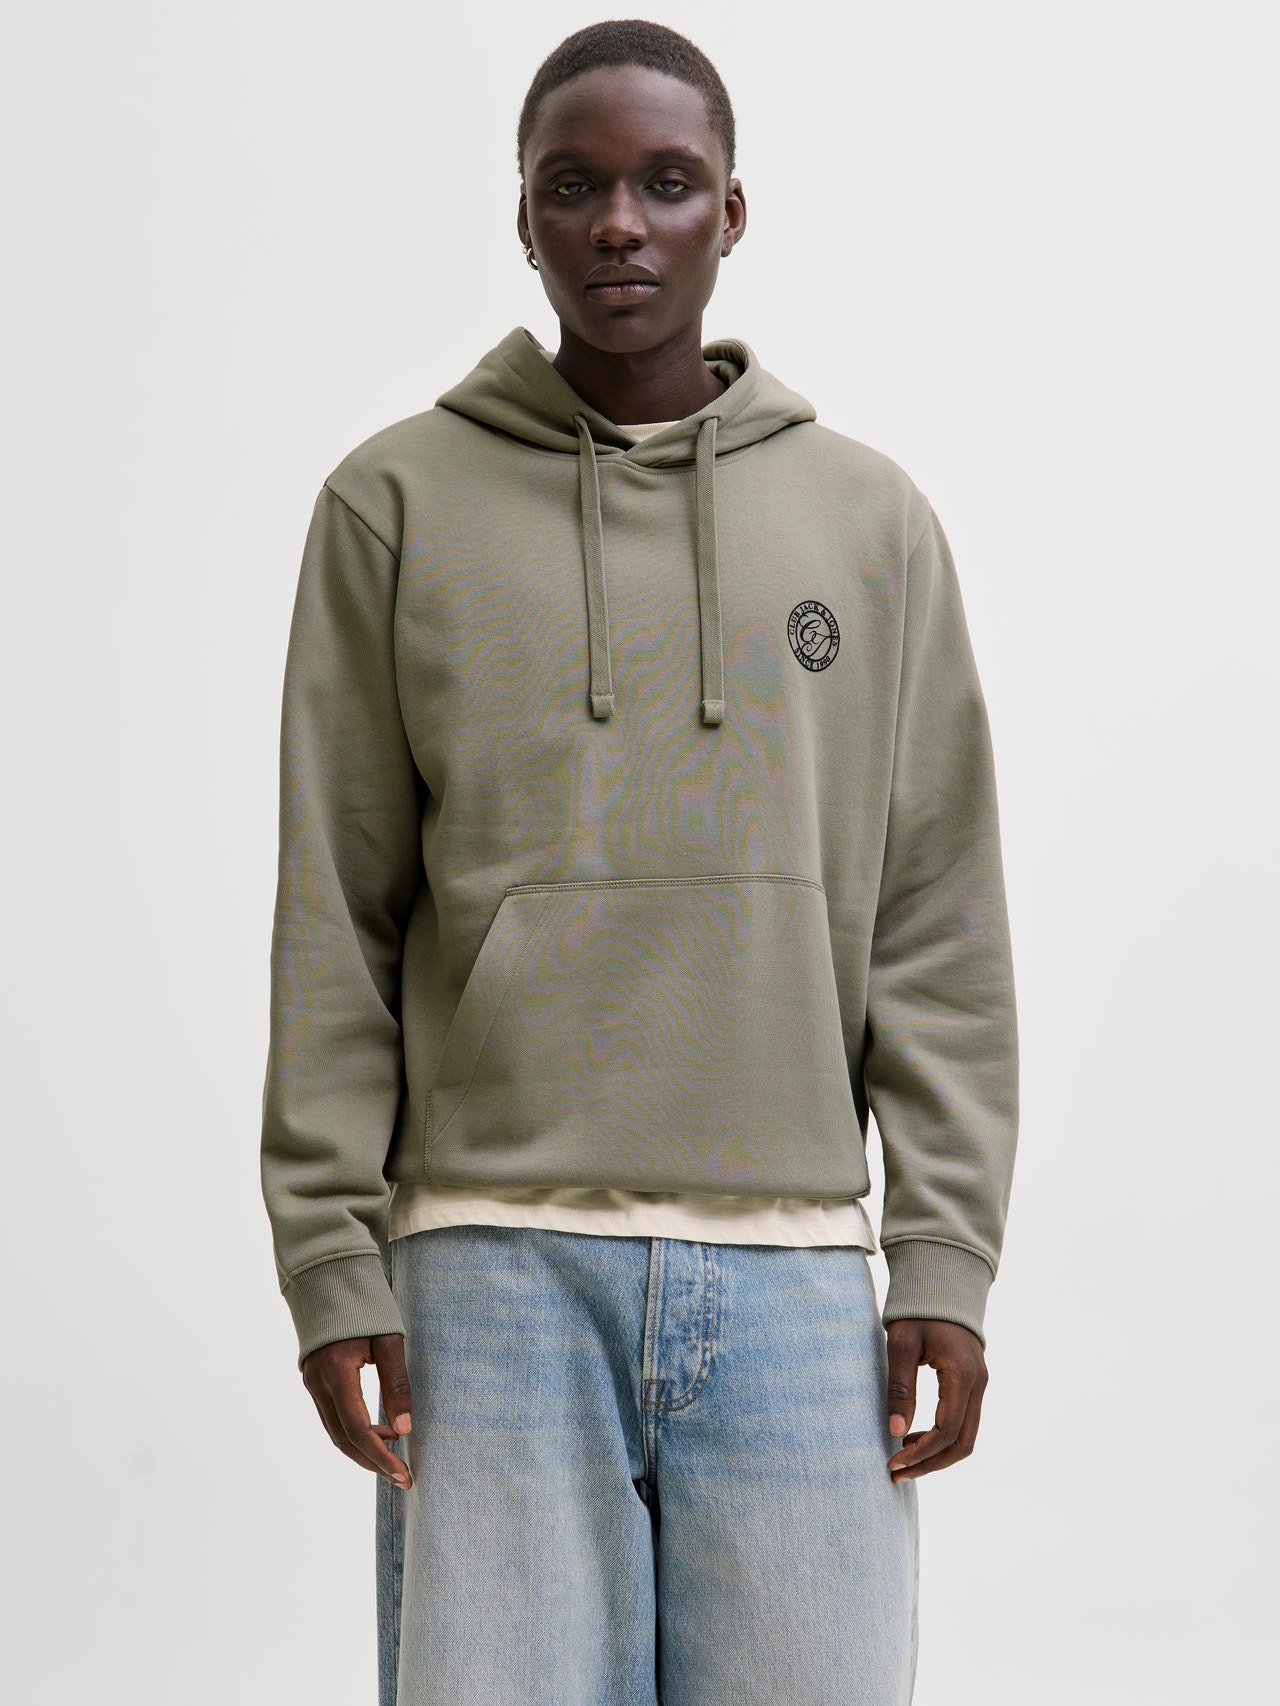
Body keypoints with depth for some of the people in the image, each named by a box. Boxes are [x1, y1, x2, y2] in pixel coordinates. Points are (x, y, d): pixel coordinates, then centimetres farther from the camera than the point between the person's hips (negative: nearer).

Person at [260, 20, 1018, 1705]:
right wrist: (331, 1259, -2)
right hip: (494, 1261, -1)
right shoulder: (397, 505, 7)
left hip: (792, 1265, 1)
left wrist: (946, 1253, 0)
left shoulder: (871, 518, 11)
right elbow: (334, 920, 5)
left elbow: (937, 929, 8)